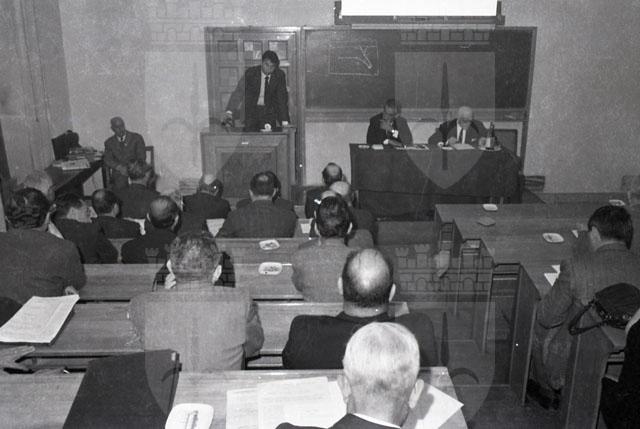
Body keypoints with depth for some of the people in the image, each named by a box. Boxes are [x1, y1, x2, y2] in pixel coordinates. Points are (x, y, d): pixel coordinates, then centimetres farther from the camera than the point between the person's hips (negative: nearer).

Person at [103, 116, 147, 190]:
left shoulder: (137, 138, 7)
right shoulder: (109, 142, 12)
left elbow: (141, 156, 0)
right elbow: (107, 160, 1)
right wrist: (119, 167, -20)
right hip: (119, 174, 1)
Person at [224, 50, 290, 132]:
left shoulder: (280, 75, -8)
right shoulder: (250, 72, -13)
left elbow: (282, 97, -8)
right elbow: (238, 92, -17)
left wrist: (285, 122, -16)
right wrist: (229, 112, -31)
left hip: (269, 111, 1)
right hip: (251, 109, -1)